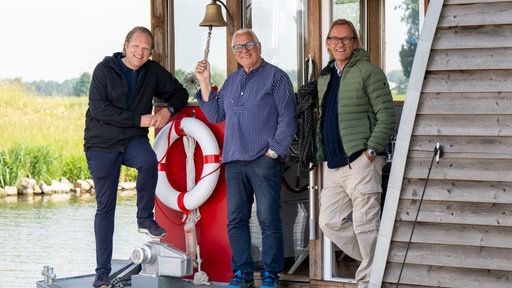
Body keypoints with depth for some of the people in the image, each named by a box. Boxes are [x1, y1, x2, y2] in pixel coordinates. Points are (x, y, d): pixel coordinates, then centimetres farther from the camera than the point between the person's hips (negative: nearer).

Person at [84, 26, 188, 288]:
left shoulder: (154, 72, 4)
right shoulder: (105, 70, -8)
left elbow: (179, 93, 16)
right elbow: (98, 108, -19)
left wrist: (168, 111, -7)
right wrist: (139, 119, -21)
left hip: (133, 140, 2)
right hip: (102, 145, -2)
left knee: (149, 160, -34)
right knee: (105, 207, 1)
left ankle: (145, 218, -15)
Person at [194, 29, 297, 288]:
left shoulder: (276, 77, 1)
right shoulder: (232, 81, 20)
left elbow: (287, 119, -4)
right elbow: (215, 115, 17)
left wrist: (273, 151, -11)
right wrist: (204, 83, 10)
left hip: (264, 160, -6)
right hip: (234, 160, 6)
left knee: (268, 219, -6)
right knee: (236, 220, 5)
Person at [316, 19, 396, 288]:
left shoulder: (368, 72, -4)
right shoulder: (324, 77, 18)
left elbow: (387, 117, -8)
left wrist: (371, 150, -15)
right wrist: (321, 154, 16)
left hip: (360, 162, -8)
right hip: (333, 165, 8)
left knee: (365, 226, -5)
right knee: (329, 221, 7)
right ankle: (375, 262, 21)